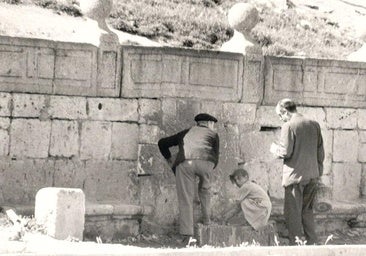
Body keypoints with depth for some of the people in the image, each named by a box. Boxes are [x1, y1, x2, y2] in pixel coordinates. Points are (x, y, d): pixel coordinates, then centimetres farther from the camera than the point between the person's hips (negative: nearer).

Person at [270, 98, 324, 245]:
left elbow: (285, 152, -16)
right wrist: (318, 171, 20)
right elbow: (320, 151, 12)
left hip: (295, 175, -6)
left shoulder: (288, 126, -12)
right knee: (307, 210, 18)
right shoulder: (314, 125, 7)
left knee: (293, 213, 2)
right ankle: (312, 243, 18)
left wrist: (275, 149, 5)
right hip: (313, 176, 6)